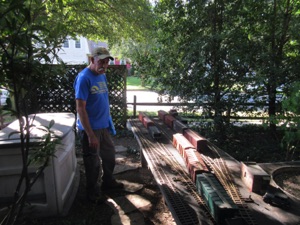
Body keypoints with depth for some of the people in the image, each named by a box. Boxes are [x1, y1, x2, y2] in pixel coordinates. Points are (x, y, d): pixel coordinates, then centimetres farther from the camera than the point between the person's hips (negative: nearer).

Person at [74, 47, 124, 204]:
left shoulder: (102, 75, 6)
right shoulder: (84, 78, -19)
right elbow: (80, 108, -22)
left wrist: (109, 122, 15)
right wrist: (91, 135, -23)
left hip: (104, 126, 8)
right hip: (90, 129, -8)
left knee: (109, 156, 21)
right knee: (93, 163, 8)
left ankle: (108, 182, 44)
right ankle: (93, 193, 30)